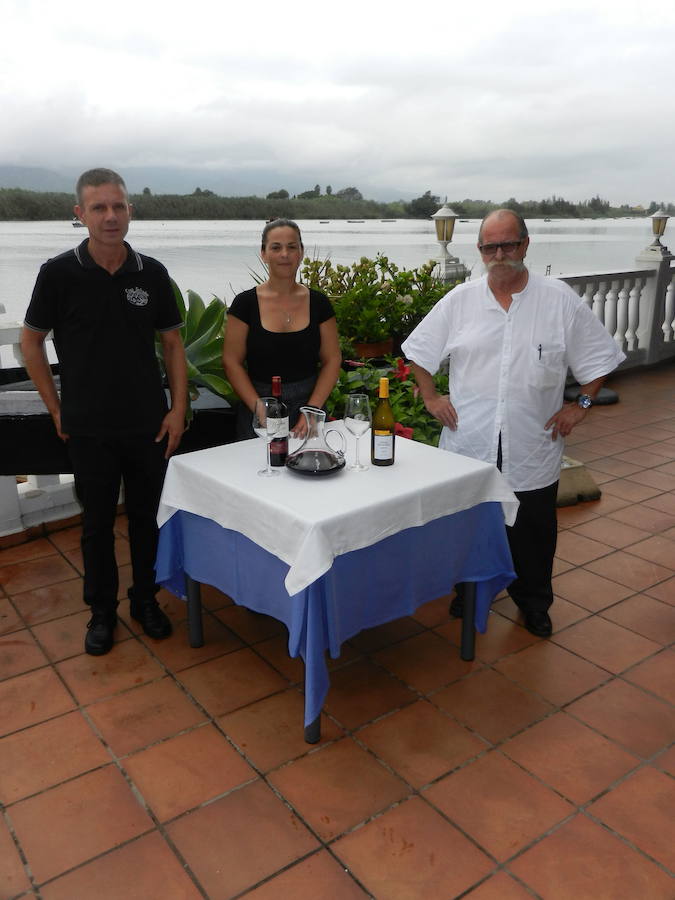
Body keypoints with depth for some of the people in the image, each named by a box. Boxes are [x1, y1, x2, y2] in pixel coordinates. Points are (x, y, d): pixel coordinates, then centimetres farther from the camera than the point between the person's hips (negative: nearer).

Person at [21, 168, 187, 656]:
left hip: (149, 424, 2)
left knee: (146, 516, 13)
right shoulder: (59, 273, -7)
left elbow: (172, 343, 5)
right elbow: (32, 341, 2)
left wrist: (178, 409, -1)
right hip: (89, 428, -1)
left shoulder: (152, 273, -1)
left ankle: (146, 598, 32)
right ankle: (102, 609, 29)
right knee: (98, 522, 11)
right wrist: (57, 409, 0)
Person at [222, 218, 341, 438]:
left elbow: (332, 361, 1)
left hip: (309, 405, 2)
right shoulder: (245, 303, -3)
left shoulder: (318, 303, 2)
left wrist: (312, 410, -10)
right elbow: (232, 362, -4)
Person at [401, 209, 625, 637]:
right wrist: (431, 397, 1)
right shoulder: (460, 300, -1)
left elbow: (600, 357, 4)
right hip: (468, 444, 1)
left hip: (532, 448, -1)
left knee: (534, 530, 12)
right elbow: (419, 350, 8)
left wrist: (581, 405, -1)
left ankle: (534, 603, 34)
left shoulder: (561, 300, -3)